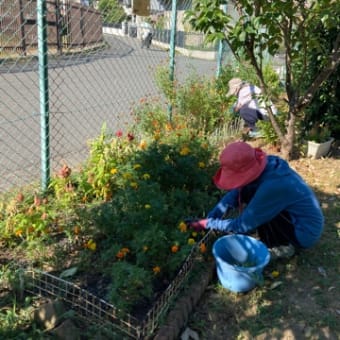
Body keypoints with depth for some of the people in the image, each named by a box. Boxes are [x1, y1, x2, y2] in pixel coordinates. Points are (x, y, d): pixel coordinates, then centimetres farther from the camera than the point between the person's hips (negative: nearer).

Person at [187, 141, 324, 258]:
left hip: (305, 232, -8)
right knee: (246, 193, -1)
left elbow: (243, 225, -24)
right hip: (294, 216, 8)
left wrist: (208, 224, -15)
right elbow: (235, 193, -1)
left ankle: (283, 247, -1)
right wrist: (210, 217, -7)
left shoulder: (272, 187, -35)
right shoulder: (268, 165, -12)